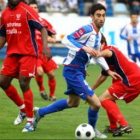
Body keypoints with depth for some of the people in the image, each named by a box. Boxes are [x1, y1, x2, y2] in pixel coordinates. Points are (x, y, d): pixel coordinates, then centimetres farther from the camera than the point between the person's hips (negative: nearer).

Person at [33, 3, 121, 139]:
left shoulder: (98, 34, 10)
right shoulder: (87, 29, -19)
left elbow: (97, 54, 24)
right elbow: (66, 40, -27)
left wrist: (108, 70, 19)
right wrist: (84, 48, -36)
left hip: (78, 71, 10)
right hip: (72, 70, -10)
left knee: (73, 102, 29)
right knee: (95, 103, -13)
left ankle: (40, 112, 39)